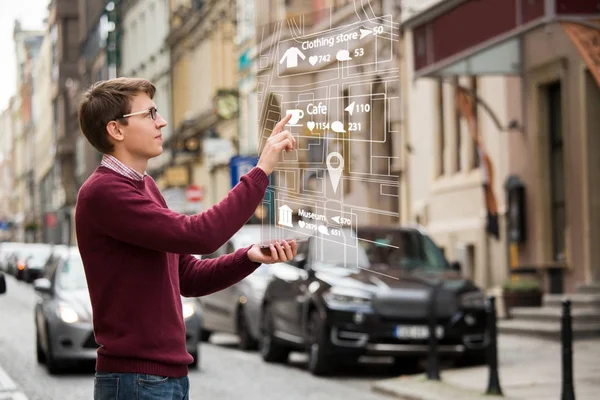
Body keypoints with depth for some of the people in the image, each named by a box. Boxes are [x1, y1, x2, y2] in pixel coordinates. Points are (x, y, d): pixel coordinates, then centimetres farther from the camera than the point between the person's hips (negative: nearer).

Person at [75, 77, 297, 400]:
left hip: (169, 373, 9)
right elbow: (199, 235, -24)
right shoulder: (103, 192, -15)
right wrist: (261, 170, -19)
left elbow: (189, 277, 15)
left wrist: (250, 257, -2)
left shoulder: (144, 187, 15)